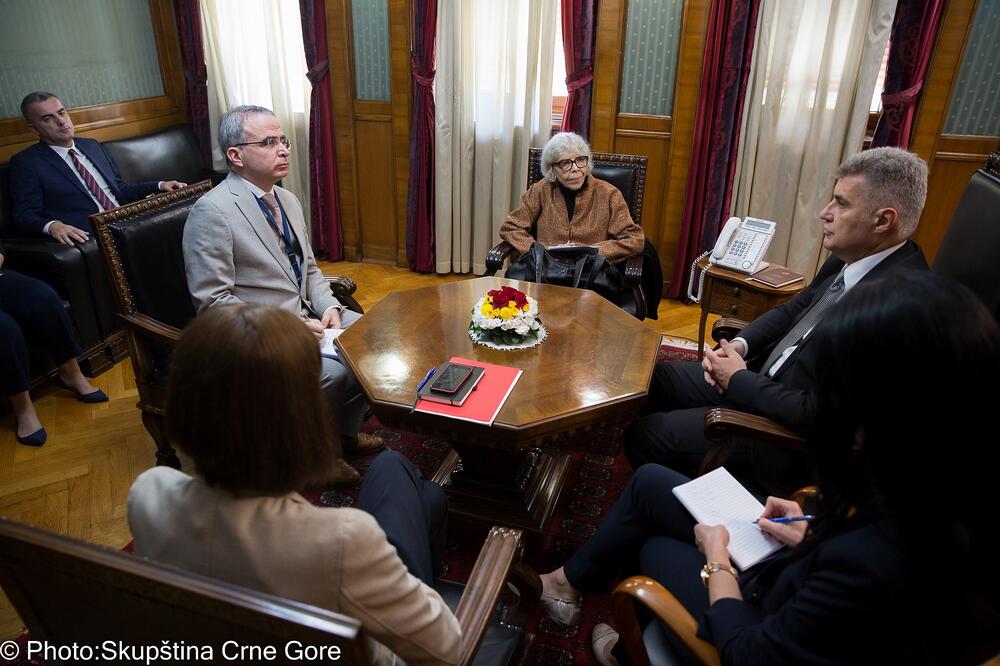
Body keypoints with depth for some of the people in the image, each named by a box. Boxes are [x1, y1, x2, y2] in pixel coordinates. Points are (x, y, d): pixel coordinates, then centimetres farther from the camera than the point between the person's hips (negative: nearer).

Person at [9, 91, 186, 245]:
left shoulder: (91, 145, 23)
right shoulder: (25, 162, 6)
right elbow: (25, 214, 0)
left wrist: (159, 185, 12)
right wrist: (52, 226, -23)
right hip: (88, 237, -7)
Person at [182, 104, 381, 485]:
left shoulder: (287, 200, 8)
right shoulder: (212, 211, -17)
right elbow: (213, 302, -19)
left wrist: (329, 307, -4)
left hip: (304, 316, 8)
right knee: (333, 372, -26)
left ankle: (346, 431, 17)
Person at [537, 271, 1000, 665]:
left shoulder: (868, 563, -43)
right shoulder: (958, 497, -20)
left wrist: (716, 560, -11)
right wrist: (816, 539, -3)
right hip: (802, 608, 6)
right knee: (649, 482, 12)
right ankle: (574, 579, 34)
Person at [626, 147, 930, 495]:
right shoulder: (848, 259, -3)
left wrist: (739, 380, -17)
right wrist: (740, 345, -4)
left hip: (792, 435, -9)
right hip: (768, 379, 9)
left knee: (643, 436, -10)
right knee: (657, 378, 12)